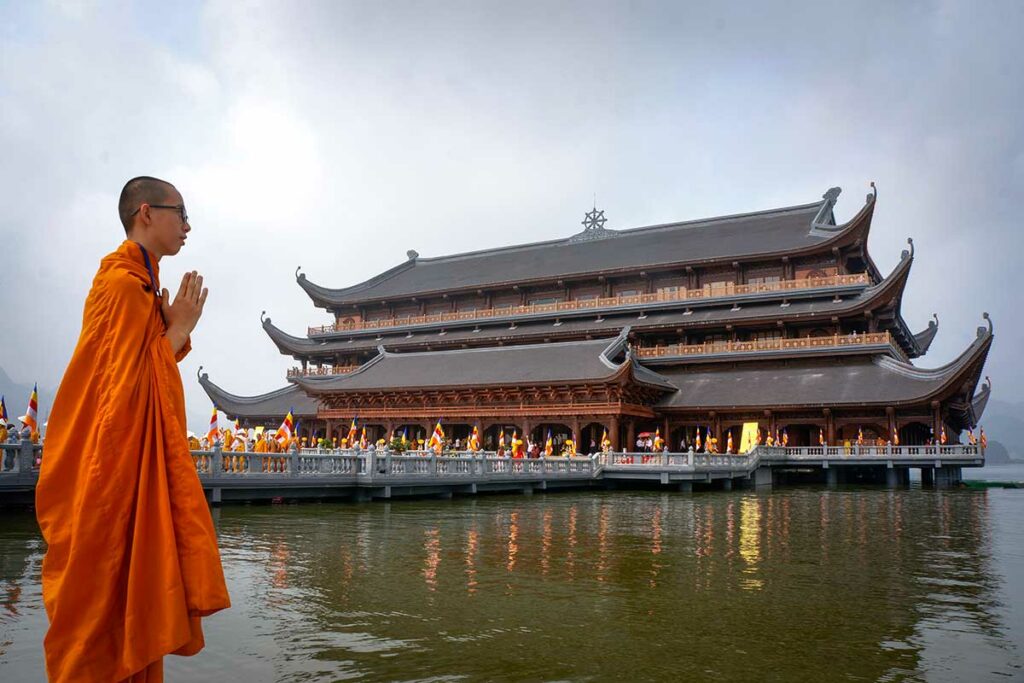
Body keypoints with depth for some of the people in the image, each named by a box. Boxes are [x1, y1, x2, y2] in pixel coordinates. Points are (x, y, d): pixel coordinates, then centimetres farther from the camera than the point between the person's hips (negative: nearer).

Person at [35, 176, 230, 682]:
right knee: (107, 600, -3)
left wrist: (174, 326, 4)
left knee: (135, 598, 13)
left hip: (143, 460, 10)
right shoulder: (124, 282, -14)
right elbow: (130, 382, -17)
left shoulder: (142, 282, 17)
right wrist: (179, 328, -10)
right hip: (116, 467, -10)